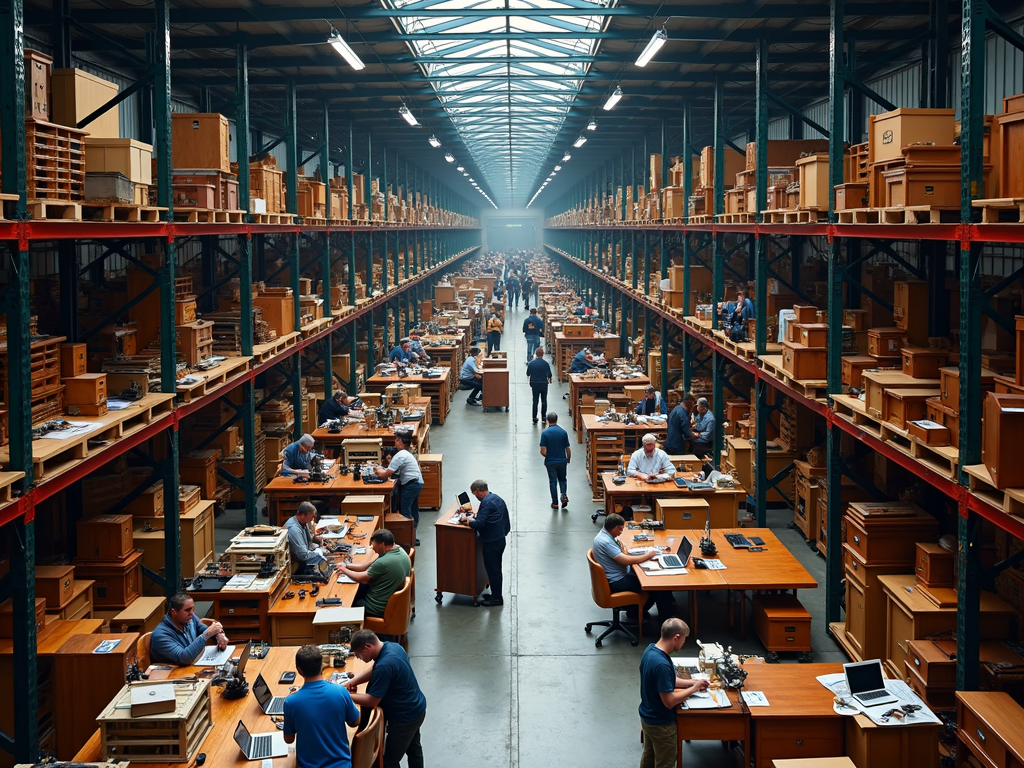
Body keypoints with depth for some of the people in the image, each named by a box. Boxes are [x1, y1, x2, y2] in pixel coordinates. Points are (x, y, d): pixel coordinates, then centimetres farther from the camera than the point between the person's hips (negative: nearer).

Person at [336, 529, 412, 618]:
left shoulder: (383, 562, -32)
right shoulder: (399, 550, -4)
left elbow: (361, 578, -17)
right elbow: (369, 565, 5)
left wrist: (344, 570, 0)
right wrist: (347, 566, -1)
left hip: (379, 608, -9)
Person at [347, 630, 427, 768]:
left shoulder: (384, 666, -34)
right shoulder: (394, 646, -5)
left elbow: (372, 701, -25)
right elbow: (373, 670, 12)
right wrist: (355, 680, -1)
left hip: (404, 717, -9)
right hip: (416, 708, 10)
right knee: (413, 748, 28)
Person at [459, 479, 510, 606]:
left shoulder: (487, 503, -22)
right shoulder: (495, 497, 8)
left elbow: (479, 524, -25)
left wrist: (466, 521, -10)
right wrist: (477, 514, 7)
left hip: (492, 542, -10)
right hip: (500, 538, 10)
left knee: (492, 570, 1)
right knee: (495, 568, 19)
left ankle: (496, 598, 9)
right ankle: (496, 595, 29)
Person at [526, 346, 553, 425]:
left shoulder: (531, 363, -9)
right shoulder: (546, 363, -12)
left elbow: (528, 374, -1)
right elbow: (549, 374, -3)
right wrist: (549, 379, 18)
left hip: (534, 384, 1)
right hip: (544, 384, -1)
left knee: (535, 401, 8)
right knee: (544, 401, 11)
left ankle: (534, 418, 6)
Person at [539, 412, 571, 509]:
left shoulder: (545, 433, -13)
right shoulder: (563, 432, -7)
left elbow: (543, 451, -16)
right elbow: (568, 449, -3)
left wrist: (547, 456, 7)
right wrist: (568, 459, 15)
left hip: (550, 462, -2)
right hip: (562, 461, 2)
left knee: (553, 482, 10)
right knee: (562, 479, 21)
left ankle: (555, 503, 14)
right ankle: (564, 495, -2)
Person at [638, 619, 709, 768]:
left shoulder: (651, 649, -6)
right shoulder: (662, 664, -35)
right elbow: (669, 702, -29)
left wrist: (691, 682, 4)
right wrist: (693, 689, -16)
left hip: (647, 716, 8)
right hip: (660, 723, -8)